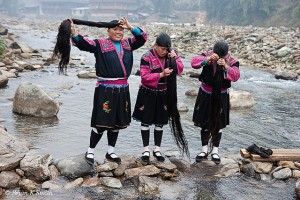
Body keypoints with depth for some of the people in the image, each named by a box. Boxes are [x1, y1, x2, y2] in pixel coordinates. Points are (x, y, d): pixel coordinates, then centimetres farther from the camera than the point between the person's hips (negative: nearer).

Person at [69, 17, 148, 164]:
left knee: (117, 122, 14)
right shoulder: (100, 44, -3)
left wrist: (130, 27, -4)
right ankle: (90, 151, 17)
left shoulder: (127, 44, 12)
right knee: (101, 123, -2)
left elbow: (143, 37, 10)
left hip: (122, 90, 6)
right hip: (105, 90, -6)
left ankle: (110, 152, 29)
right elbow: (83, 43, -16)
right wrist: (73, 32, -35)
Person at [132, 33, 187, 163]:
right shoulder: (147, 57, -17)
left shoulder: (171, 54, -3)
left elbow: (180, 69, -4)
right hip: (148, 94, -3)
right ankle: (146, 150, 17)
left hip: (163, 94, 4)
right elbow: (144, 76, -20)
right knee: (145, 121, 4)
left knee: (160, 122, 11)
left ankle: (157, 149, 24)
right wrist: (161, 75, -28)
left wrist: (174, 59, -22)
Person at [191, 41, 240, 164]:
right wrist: (207, 59, -41)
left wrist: (226, 66, -40)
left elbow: (236, 76, -25)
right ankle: (204, 150, 23)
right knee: (204, 123, 9)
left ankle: (215, 151, 22)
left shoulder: (231, 61, -10)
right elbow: (194, 63, -26)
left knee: (218, 124, 8)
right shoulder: (207, 56, -10)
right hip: (205, 95, 1)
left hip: (221, 97, 0)